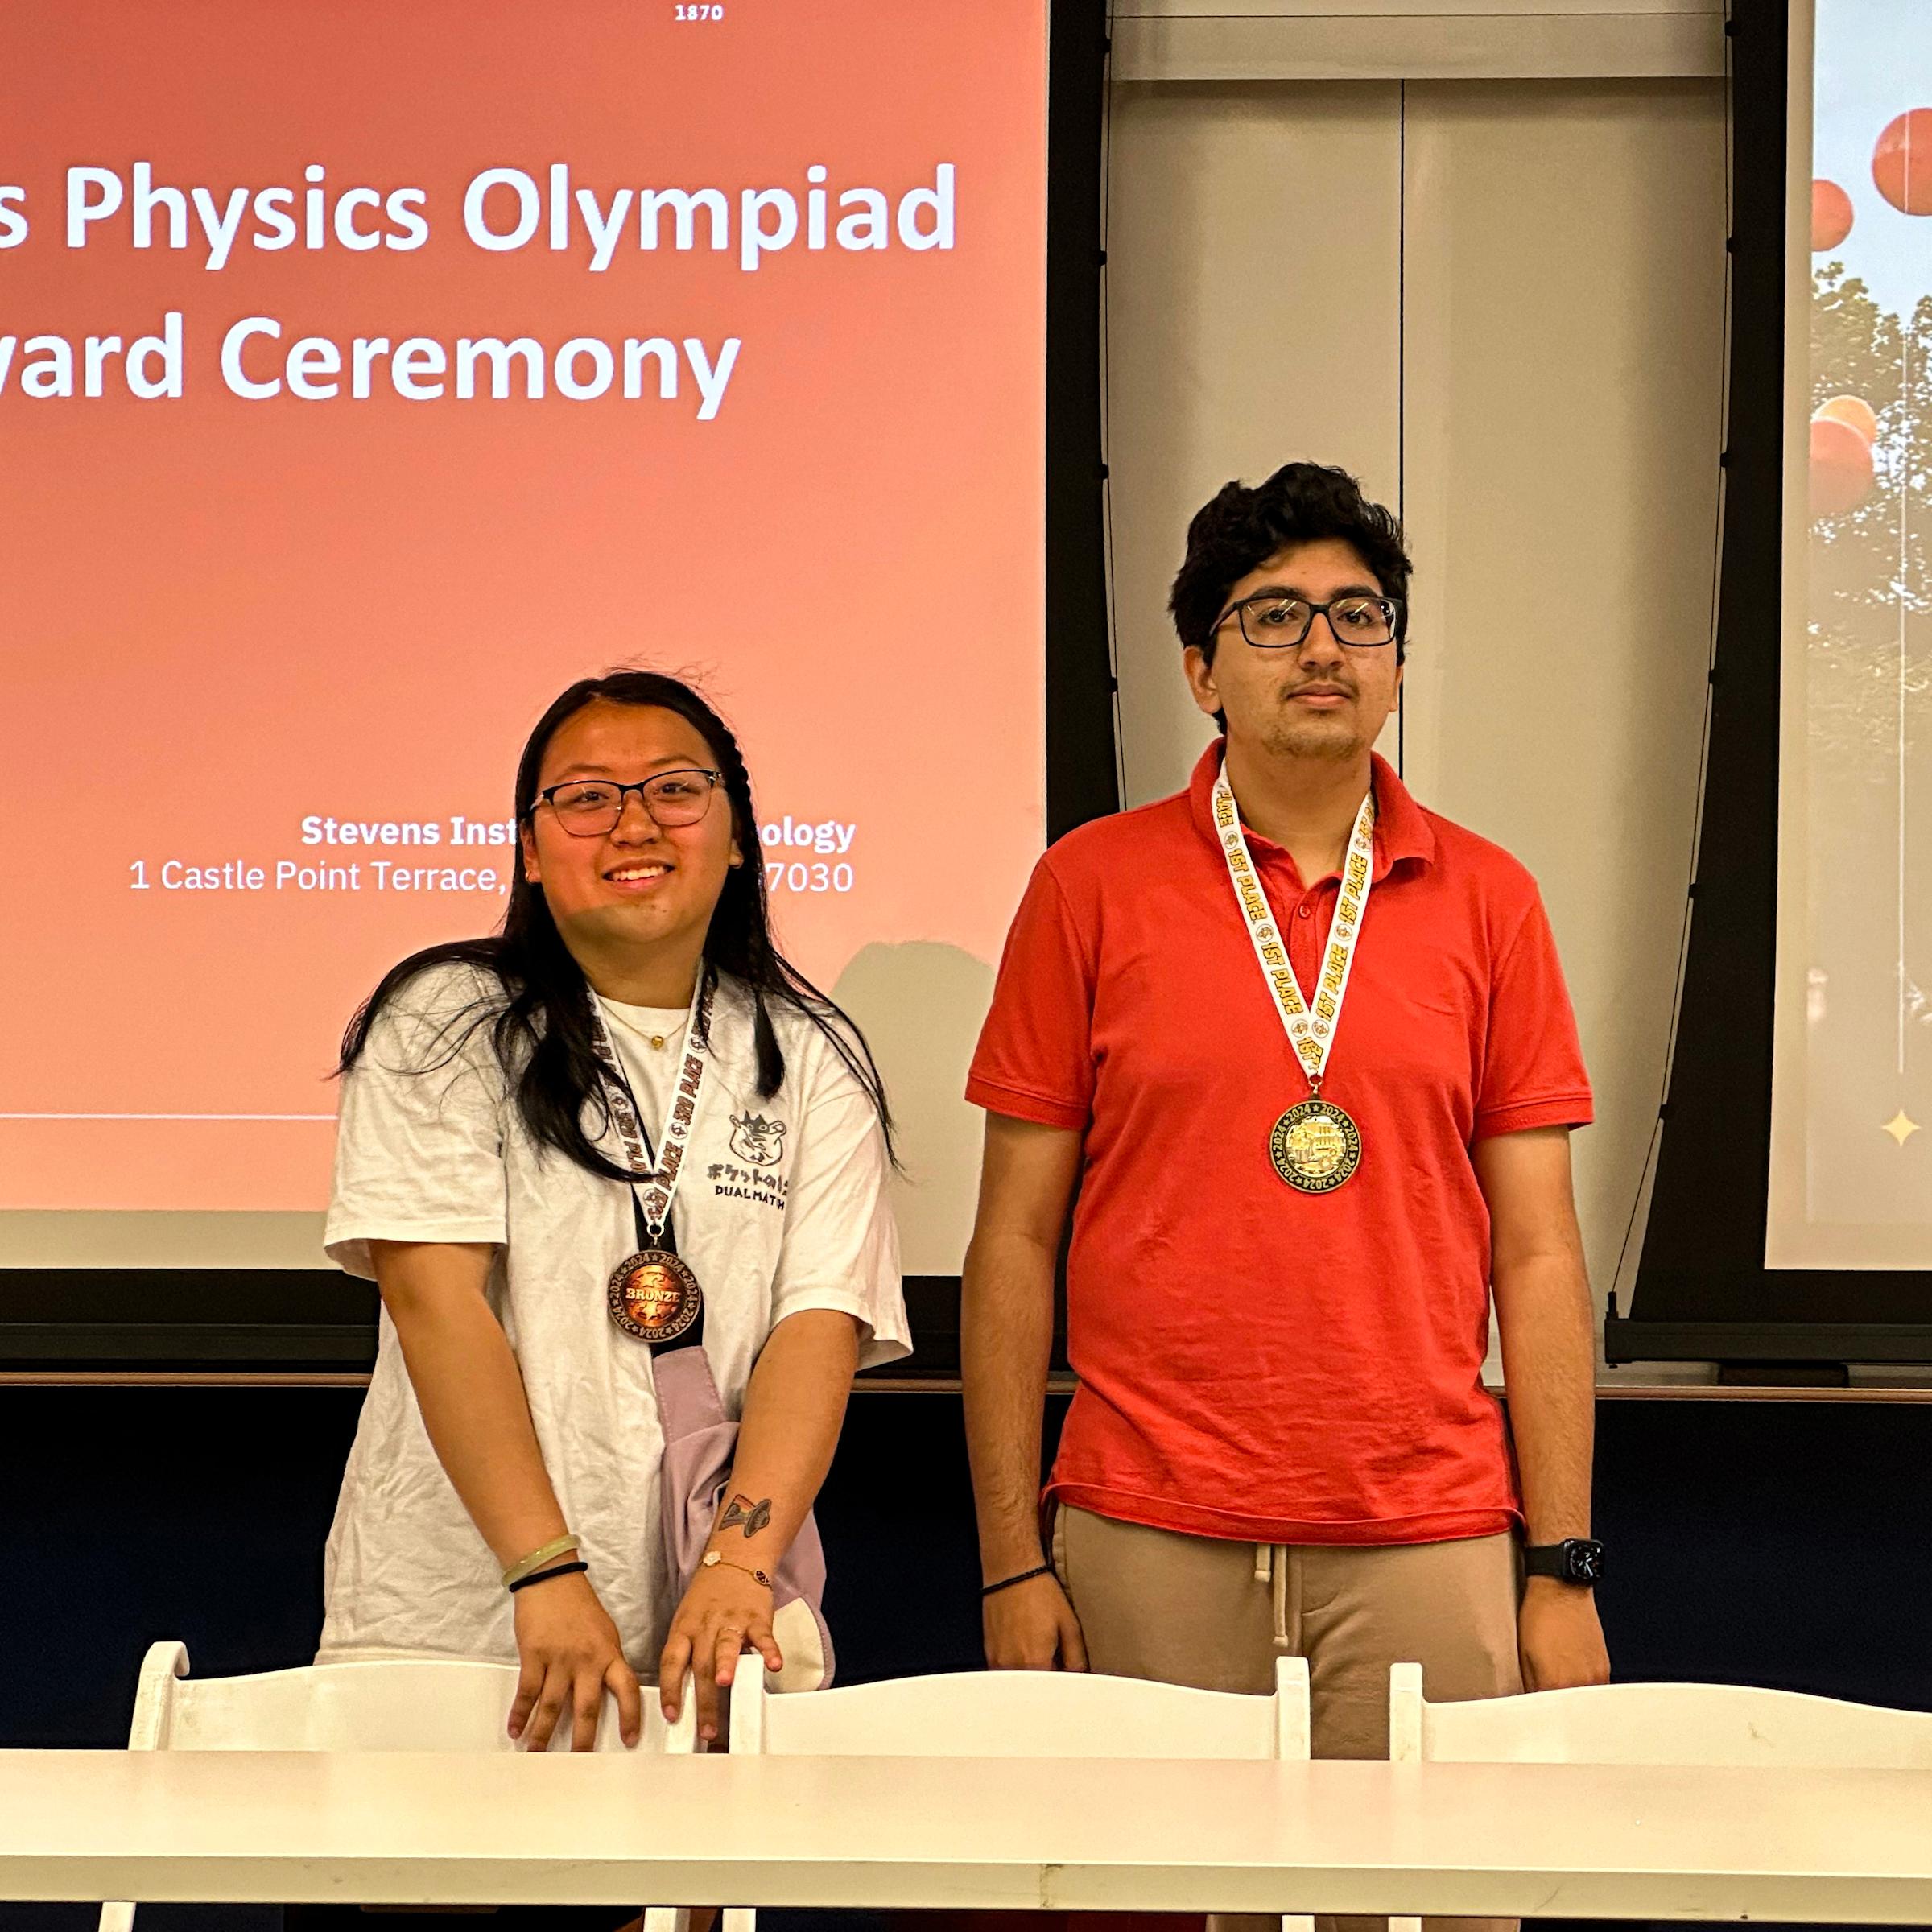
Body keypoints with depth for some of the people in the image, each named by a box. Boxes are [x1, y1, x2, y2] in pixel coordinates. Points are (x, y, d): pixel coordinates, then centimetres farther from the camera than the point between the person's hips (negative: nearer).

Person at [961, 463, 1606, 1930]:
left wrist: (1562, 1566, 2)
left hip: (1427, 1549, 1)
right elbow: (1017, 1240, 3)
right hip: (1149, 1547, -1)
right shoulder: (1091, 887, 2)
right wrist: (1012, 1561, 0)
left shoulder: (1484, 900, 6)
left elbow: (1536, 1255, 6)